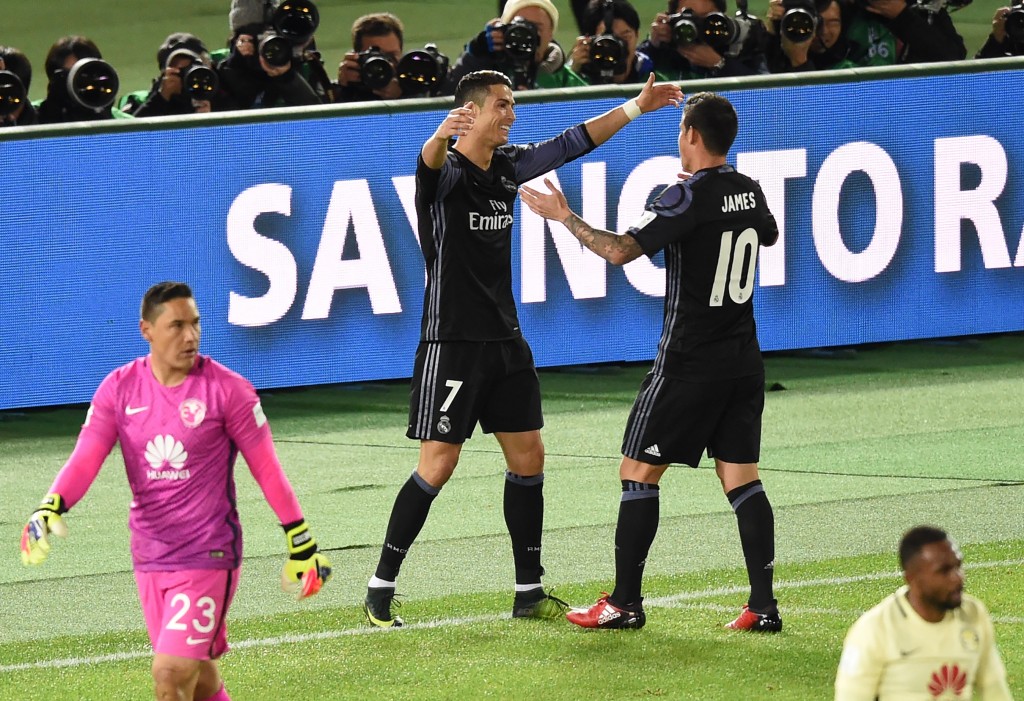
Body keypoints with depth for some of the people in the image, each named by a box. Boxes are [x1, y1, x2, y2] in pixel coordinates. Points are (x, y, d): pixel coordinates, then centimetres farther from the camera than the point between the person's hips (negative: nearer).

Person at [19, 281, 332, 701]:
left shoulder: (227, 390, -8)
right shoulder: (119, 389, 2)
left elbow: (266, 469, -2)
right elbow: (84, 460, -6)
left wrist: (301, 543, 1)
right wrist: (49, 508, -25)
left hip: (209, 556, -5)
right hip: (149, 557, 5)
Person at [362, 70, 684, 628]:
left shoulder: (508, 166, 9)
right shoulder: (445, 172, -13)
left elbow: (571, 143, 21)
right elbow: (430, 163, -38)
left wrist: (635, 107, 21)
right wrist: (443, 134, -61)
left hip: (504, 341, 8)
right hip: (452, 343, -8)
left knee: (527, 457, 8)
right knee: (438, 464, -11)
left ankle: (529, 592, 17)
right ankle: (380, 587, -2)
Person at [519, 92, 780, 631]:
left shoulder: (688, 197, -16)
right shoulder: (748, 192, 6)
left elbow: (620, 250, -21)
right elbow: (770, 235, 31)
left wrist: (564, 216, -9)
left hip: (689, 360, -7)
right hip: (743, 359, 7)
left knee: (638, 470, 2)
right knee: (740, 476, 7)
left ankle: (625, 602, 3)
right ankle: (763, 605, -1)